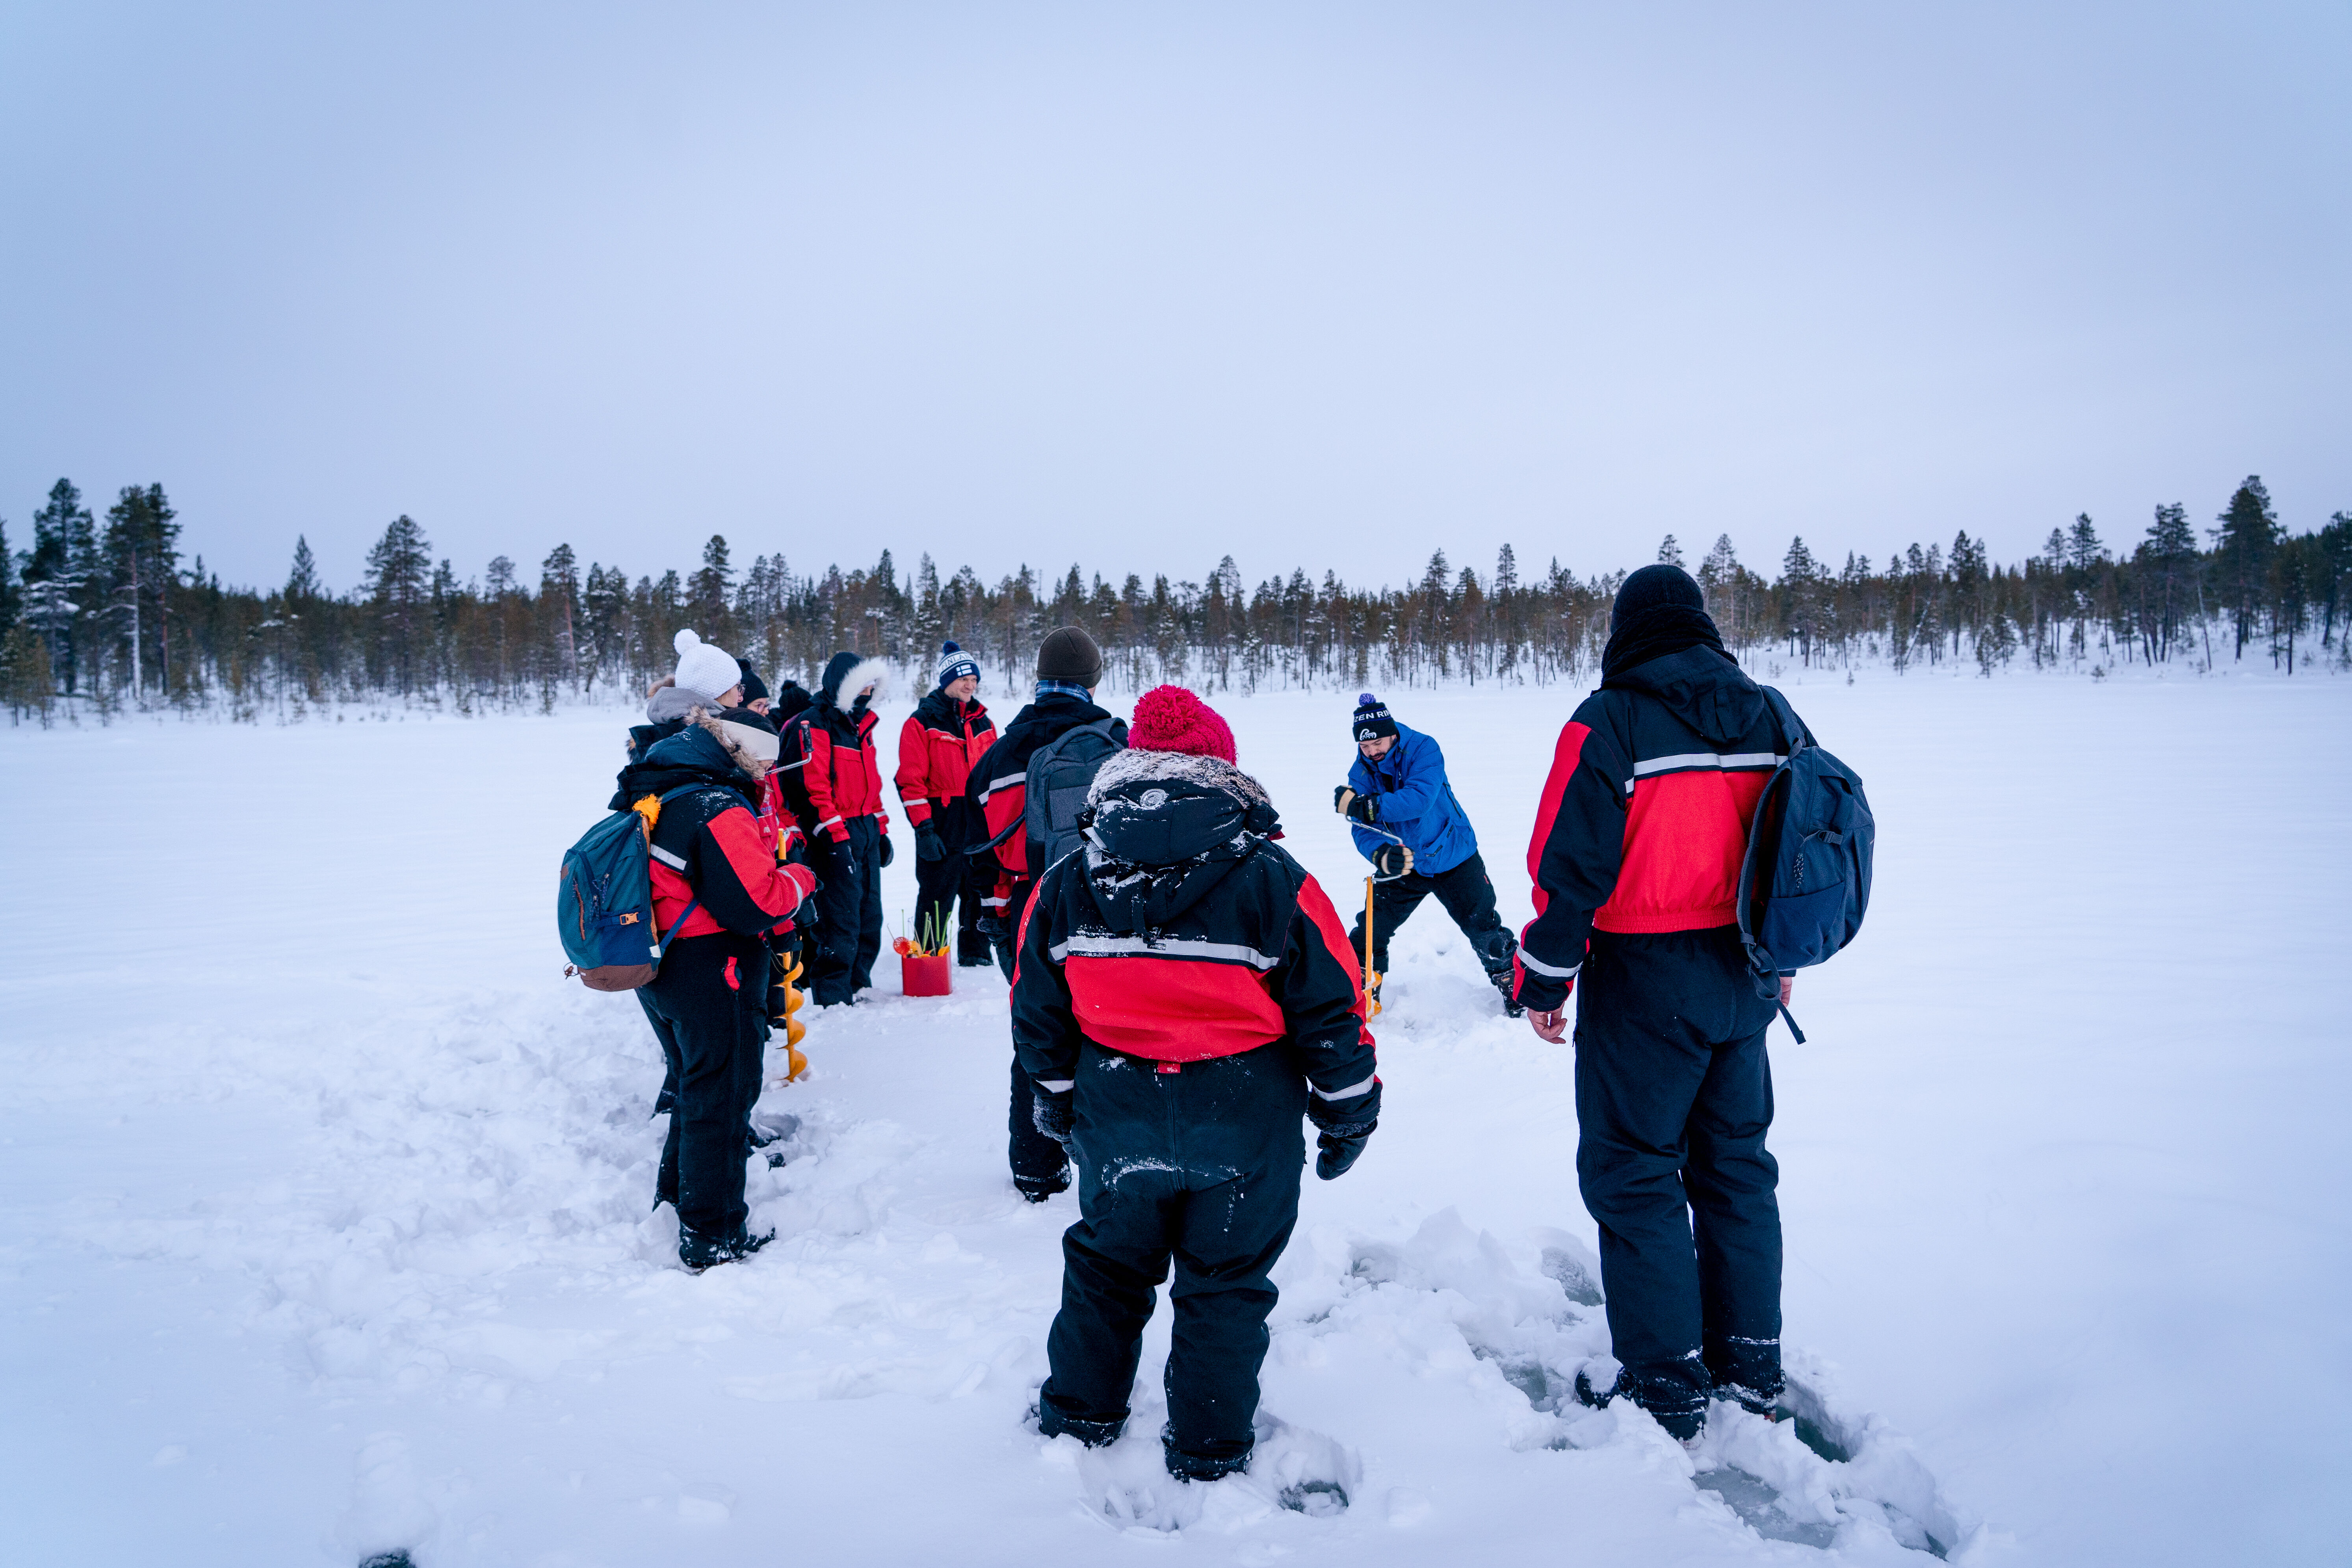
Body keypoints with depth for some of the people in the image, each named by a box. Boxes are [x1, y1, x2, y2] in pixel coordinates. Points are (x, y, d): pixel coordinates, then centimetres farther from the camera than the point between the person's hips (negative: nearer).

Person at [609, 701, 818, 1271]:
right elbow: (757, 903, -26)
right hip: (711, 976, -9)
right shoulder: (719, 810, -22)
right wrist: (799, 879, -7)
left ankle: (677, 1193, 41)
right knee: (721, 1099, 3)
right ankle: (712, 1237, 11)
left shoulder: (646, 797, 8)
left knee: (692, 1084, 26)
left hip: (654, 969, 9)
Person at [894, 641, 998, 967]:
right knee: (937, 895, -2)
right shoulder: (922, 722, -4)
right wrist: (924, 829, -15)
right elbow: (911, 781, -9)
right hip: (942, 824, -6)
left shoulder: (983, 722, 15)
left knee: (981, 891, 11)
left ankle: (976, 953, 23)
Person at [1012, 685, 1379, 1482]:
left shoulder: (1066, 886, -5)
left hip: (1116, 1124, 3)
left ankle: (1079, 1412, 39)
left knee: (1106, 1264, 24)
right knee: (1226, 1282, 16)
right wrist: (1348, 1114, 5)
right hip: (1245, 1129, -2)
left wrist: (1055, 1098, 21)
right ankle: (1209, 1447, 28)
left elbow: (1037, 1012, 5)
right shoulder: (1273, 883, -14)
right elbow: (1333, 1012, -9)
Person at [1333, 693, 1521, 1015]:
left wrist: (1368, 807, -44)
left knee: (1484, 929, 4)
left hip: (1452, 856, -3)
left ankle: (1513, 986, 26)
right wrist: (1380, 855, -37)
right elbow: (1363, 830, -15)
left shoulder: (1423, 748, -20)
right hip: (1402, 864, 3)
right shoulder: (1361, 773, -9)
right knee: (1371, 930, -1)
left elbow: (1420, 799, -35)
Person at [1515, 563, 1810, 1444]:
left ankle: (1667, 1389, 10)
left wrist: (1544, 981, -6)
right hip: (1742, 981, 7)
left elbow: (1571, 864, -16)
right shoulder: (1767, 718, 6)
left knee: (1634, 1174, 4)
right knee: (1734, 1163, 18)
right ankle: (1750, 1363, 29)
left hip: (1644, 986, -6)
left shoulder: (1610, 724, -15)